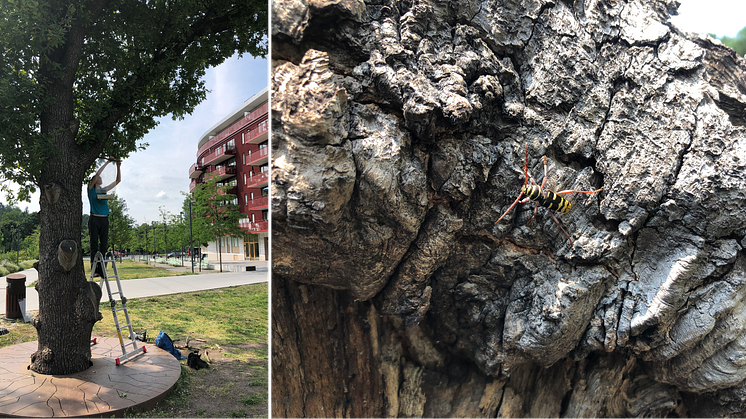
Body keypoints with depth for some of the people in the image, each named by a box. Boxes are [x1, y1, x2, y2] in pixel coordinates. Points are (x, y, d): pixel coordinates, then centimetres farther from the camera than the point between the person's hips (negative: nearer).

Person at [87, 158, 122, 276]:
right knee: (94, 244, -5)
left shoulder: (104, 190, 19)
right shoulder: (91, 189, 6)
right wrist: (107, 162, -5)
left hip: (104, 220, 4)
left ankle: (102, 270, 0)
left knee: (104, 245, 0)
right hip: (94, 219, -4)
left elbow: (118, 180, 20)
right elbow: (97, 174, -7)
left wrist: (118, 167, 9)